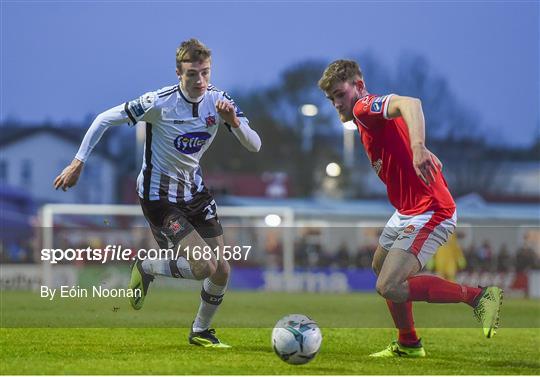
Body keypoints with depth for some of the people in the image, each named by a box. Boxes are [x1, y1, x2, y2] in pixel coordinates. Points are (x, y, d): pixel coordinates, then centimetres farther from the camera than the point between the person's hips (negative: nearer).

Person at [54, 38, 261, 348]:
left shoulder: (218, 101, -10)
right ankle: (145, 269, 12)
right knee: (204, 268, -16)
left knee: (222, 270, 3)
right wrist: (78, 163, -14)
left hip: (194, 190, 6)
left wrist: (234, 122, -31)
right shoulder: (159, 103, -24)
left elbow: (255, 146, -12)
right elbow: (105, 119, -14)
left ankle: (201, 331, 28)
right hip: (159, 196, -6)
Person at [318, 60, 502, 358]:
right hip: (406, 213, 11)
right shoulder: (368, 118, 15)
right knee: (381, 268, 27)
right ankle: (408, 345, 39)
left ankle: (479, 296, -11)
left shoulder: (365, 107, -16)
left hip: (429, 214, -11)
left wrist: (417, 148, -55)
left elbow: (409, 103, -40)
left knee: (389, 286, -20)